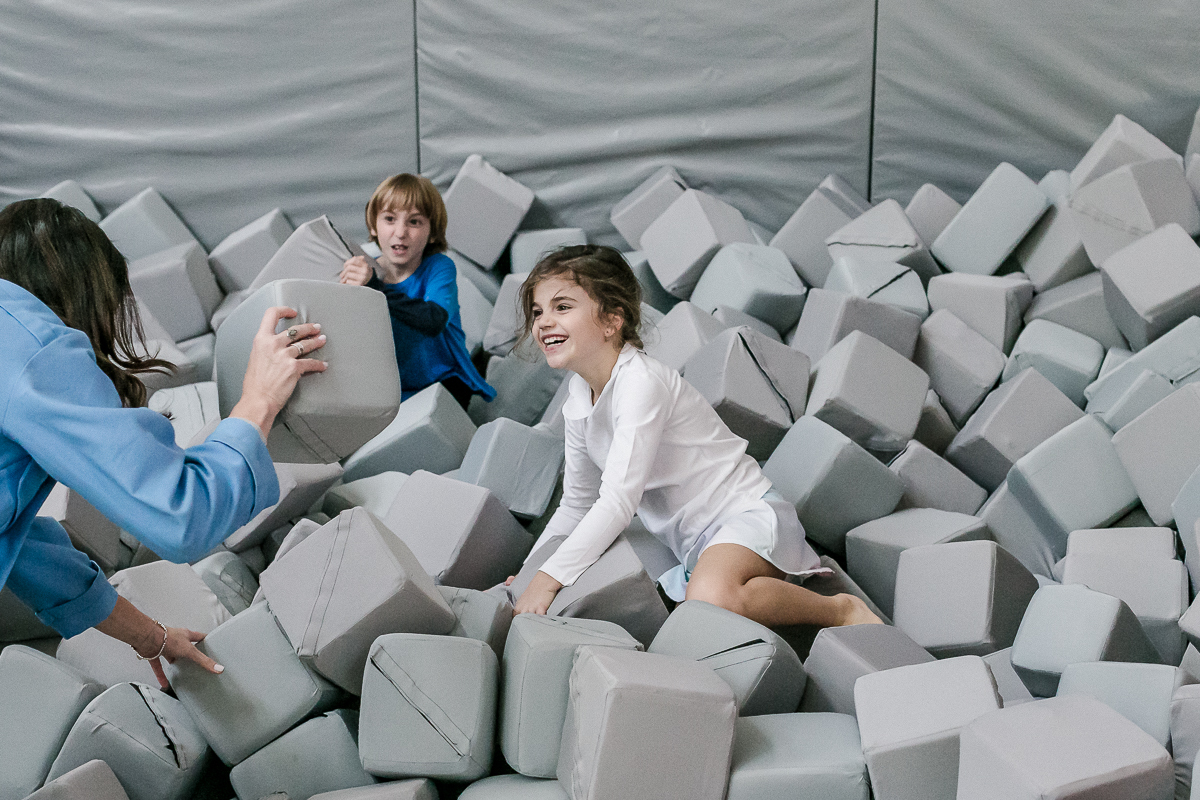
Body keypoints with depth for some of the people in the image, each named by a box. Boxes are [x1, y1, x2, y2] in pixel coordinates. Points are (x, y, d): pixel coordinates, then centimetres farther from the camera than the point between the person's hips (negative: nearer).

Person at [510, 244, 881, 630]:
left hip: (747, 514, -9)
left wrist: (549, 578, -24)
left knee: (709, 597, -37)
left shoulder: (641, 381, -20)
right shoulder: (578, 398, 7)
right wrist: (527, 574, 9)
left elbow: (618, 501, -25)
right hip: (691, 545, 9)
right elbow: (577, 505, 17)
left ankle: (841, 609, -13)